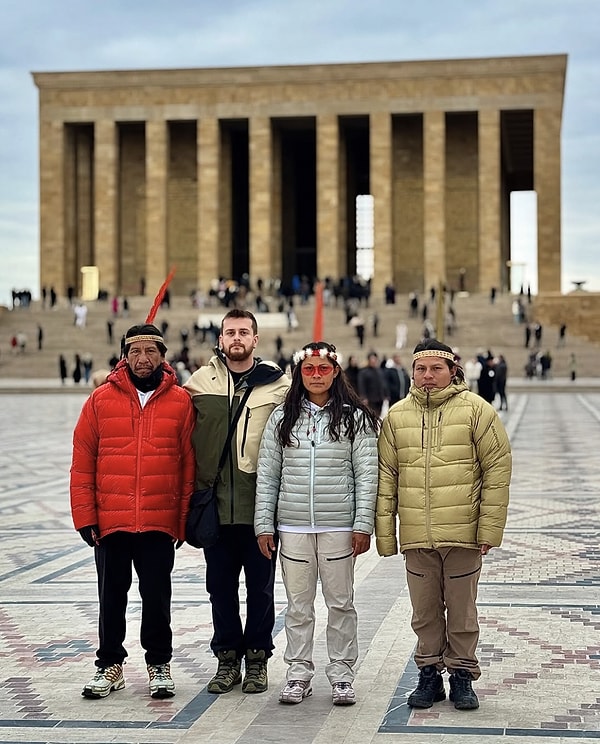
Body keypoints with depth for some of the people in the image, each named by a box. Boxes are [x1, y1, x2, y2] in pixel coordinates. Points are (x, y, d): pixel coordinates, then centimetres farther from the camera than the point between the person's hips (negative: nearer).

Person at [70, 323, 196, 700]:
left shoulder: (181, 401, 0)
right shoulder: (101, 400, 1)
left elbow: (190, 463, 2)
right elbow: (83, 462, 1)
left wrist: (185, 517, -1)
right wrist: (85, 516, -3)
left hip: (160, 523, -1)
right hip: (110, 522, 1)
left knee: (157, 595, 7)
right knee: (112, 595, 11)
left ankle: (159, 663, 24)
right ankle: (110, 664, 25)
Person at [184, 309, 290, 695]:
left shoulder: (279, 383, -2)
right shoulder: (200, 380, 5)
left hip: (260, 504, -2)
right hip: (215, 503, 2)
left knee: (260, 586, 8)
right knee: (220, 586, 11)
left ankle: (257, 658, 21)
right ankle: (228, 658, 23)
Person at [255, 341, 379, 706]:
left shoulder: (355, 418, 2)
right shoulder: (282, 418, 7)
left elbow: (367, 475, -1)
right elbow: (267, 474, 8)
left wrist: (363, 525, -7)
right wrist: (264, 524, 3)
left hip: (339, 526, -2)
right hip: (292, 526, 2)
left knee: (341, 602, 5)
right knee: (298, 604, 8)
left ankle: (342, 673, 15)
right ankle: (299, 673, 18)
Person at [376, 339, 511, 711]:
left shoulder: (476, 410, -2)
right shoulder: (397, 416, 6)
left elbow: (498, 467, -3)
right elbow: (386, 476, 8)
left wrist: (490, 527, -7)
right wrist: (385, 532, 4)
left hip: (463, 534, -2)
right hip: (417, 537, 3)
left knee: (462, 610, 8)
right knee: (425, 611, 11)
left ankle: (462, 675, 22)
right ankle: (430, 674, 25)